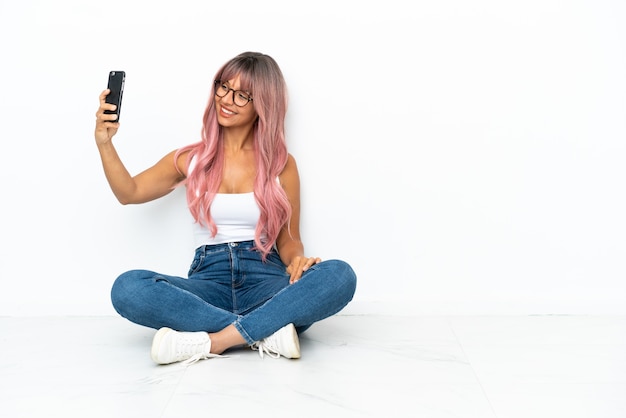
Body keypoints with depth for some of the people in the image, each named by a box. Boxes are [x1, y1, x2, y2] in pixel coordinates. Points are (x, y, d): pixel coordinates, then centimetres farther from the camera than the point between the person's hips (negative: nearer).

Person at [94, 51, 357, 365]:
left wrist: (297, 259, -13)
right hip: (209, 278, 1)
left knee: (340, 275, -32)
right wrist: (105, 142, 0)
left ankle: (210, 341, -35)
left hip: (265, 280, 0)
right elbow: (129, 192, 15)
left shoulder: (281, 164, 8)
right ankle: (266, 331, -30)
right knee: (128, 288, -30)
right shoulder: (191, 159, 13)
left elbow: (288, 238, 10)